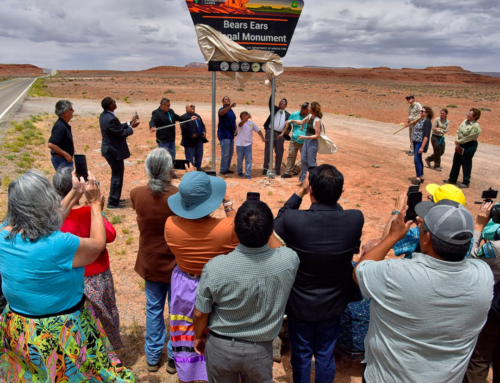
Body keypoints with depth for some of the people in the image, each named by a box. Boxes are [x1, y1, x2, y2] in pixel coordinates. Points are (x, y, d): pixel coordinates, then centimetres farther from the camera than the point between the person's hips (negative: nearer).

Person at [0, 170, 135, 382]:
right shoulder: (59, 245, -32)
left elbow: (45, 226, 7)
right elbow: (98, 244, -12)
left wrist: (75, 194, 10)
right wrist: (94, 202, -3)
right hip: (62, 336, -7)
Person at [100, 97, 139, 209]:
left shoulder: (104, 115, 5)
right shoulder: (111, 119, -26)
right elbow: (122, 133, -20)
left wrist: (129, 123, 7)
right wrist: (132, 127, -5)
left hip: (108, 149, 10)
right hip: (114, 151, -10)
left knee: (116, 174, 23)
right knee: (117, 176, 1)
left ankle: (113, 198, 35)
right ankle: (113, 202, 8)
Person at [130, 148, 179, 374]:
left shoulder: (137, 195, -14)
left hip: (150, 262, 3)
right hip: (176, 262, -3)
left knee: (153, 309, 20)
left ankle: (153, 357, 34)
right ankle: (174, 358, 29)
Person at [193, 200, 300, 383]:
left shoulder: (215, 267, -28)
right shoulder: (288, 261, -25)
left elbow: (201, 312, -11)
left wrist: (198, 336, 8)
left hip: (221, 347, 0)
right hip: (260, 350, 1)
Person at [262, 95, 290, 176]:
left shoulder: (287, 115, 13)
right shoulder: (274, 109, 13)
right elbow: (271, 102, -2)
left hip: (280, 135, 1)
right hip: (271, 132, -1)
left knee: (279, 153, 2)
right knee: (268, 151, 0)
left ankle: (277, 169, 11)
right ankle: (265, 168, 6)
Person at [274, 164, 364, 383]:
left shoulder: (292, 220, -31)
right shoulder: (356, 219, -25)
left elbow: (277, 223, -5)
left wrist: (299, 192, -5)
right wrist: (332, 198, 0)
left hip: (299, 304, -1)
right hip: (333, 304, 2)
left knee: (301, 355, 22)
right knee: (326, 355, 24)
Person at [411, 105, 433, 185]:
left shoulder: (427, 121, -13)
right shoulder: (421, 120, 13)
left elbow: (426, 135, -18)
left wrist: (422, 147, -22)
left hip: (421, 143, -9)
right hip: (416, 142, 9)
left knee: (416, 159, -13)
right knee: (419, 159, 13)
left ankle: (418, 178, -8)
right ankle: (421, 177, 22)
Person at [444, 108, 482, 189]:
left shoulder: (476, 126, -20)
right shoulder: (465, 121, 4)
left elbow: (469, 138, -21)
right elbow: (458, 131, 6)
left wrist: (458, 141, -12)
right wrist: (457, 142, -6)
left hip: (469, 146, -8)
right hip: (460, 145, 8)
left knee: (466, 164, 1)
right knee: (456, 162, 17)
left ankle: (466, 182, 12)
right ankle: (452, 179, 31)